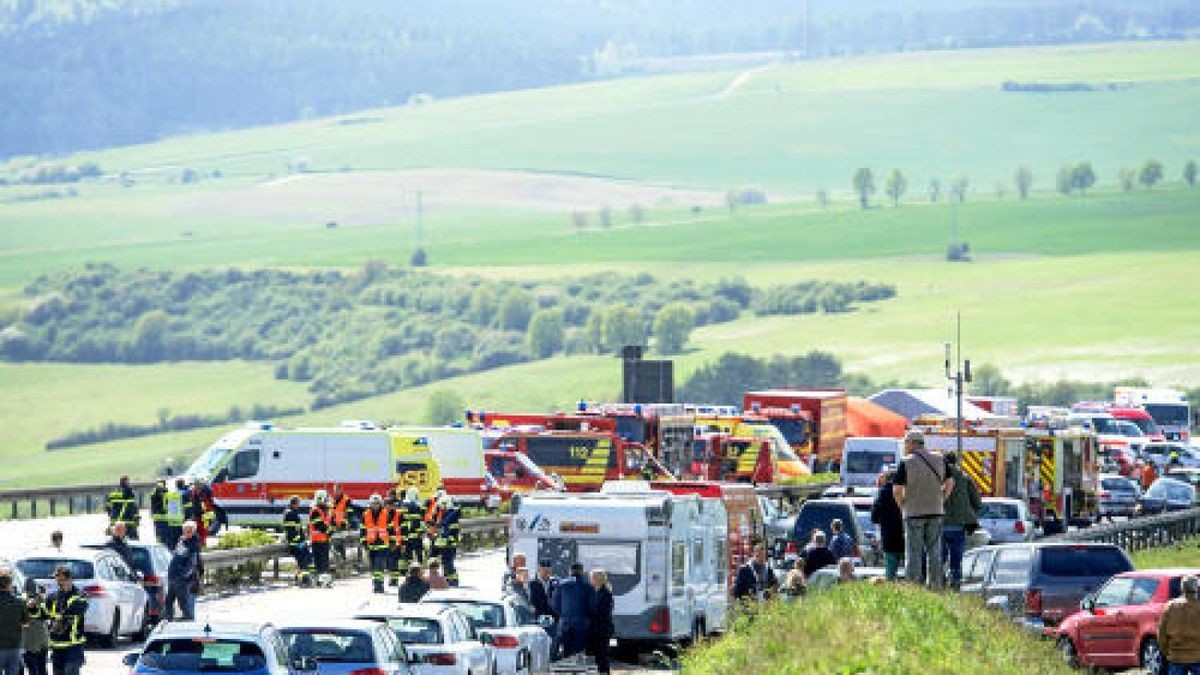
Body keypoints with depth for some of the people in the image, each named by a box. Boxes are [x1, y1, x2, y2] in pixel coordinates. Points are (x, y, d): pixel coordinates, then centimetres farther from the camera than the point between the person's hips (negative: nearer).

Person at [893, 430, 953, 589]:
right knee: (934, 552, 10)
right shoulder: (939, 460, 5)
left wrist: (902, 506, 2)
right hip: (935, 512, 4)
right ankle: (936, 586, 9)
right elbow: (949, 483, 12)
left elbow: (897, 490, -14)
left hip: (914, 514, -4)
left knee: (914, 554, 0)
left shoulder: (906, 463, -10)